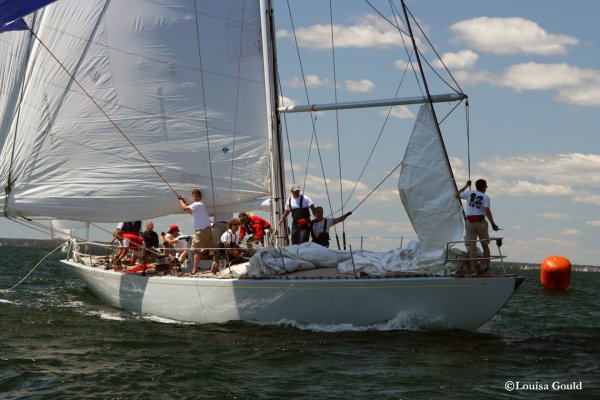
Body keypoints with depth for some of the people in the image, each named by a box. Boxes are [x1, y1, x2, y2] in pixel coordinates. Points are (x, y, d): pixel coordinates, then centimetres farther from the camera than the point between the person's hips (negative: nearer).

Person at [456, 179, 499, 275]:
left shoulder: (470, 193, 5)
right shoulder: (485, 197, -2)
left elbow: (457, 195, 20)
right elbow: (487, 211, -15)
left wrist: (466, 186, 28)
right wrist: (493, 224, -13)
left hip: (469, 222, 2)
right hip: (480, 222, -2)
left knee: (472, 246, -2)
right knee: (485, 245, 12)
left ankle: (473, 269, -9)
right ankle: (487, 268, 16)